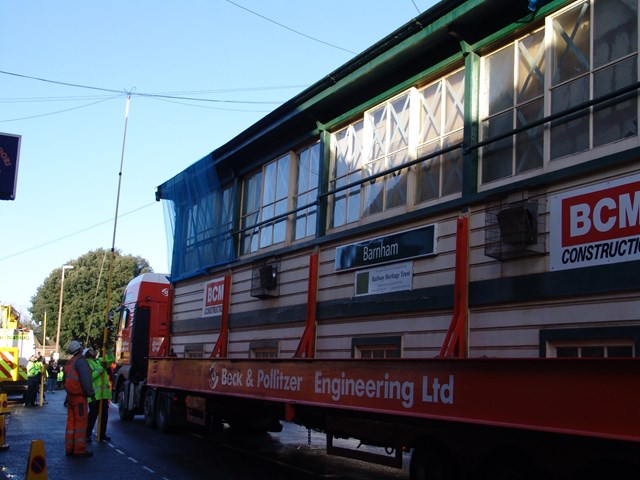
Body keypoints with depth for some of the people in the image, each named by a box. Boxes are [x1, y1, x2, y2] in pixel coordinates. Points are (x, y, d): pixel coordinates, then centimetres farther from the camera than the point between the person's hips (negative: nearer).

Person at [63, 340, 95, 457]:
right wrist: (91, 393, -17)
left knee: (71, 422, 12)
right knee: (81, 422, -7)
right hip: (79, 396, -9)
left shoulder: (70, 362, 17)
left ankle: (69, 448, 16)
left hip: (71, 395, 9)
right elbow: (85, 379, -22)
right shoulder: (81, 361, -13)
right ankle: (79, 449, -6)